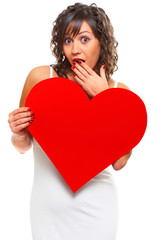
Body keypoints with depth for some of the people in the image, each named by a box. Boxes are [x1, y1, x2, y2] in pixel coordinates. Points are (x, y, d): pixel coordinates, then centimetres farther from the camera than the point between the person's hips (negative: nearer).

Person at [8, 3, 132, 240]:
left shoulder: (120, 91, -5)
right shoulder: (40, 77, -9)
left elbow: (119, 162, -13)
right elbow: (23, 147, 2)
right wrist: (19, 134, -20)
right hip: (48, 206, 0)